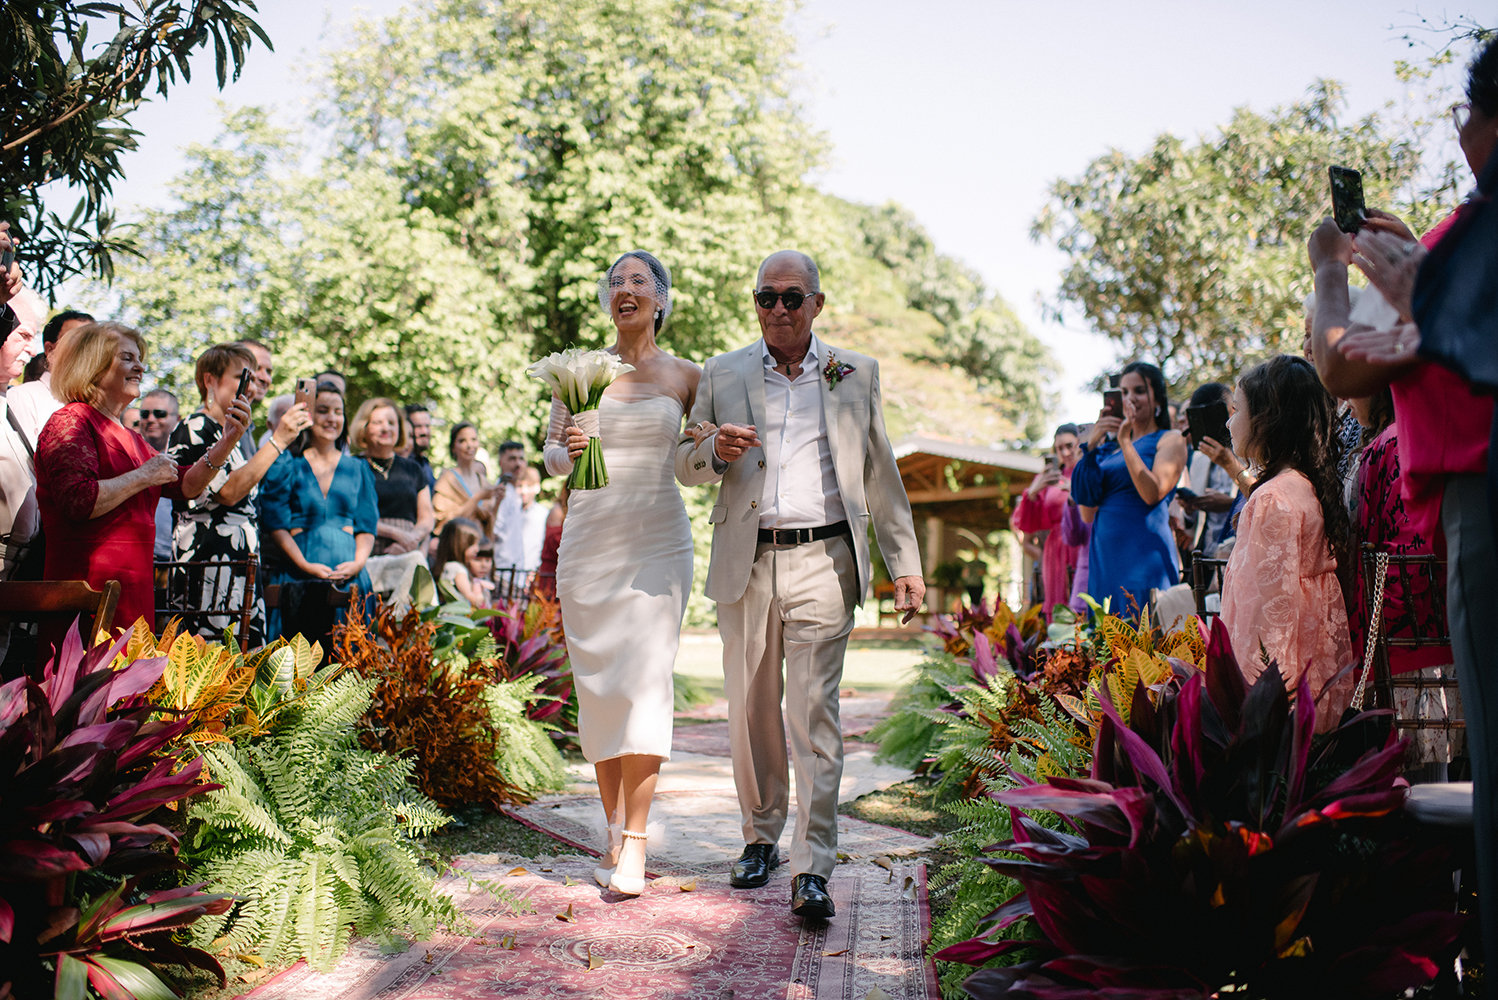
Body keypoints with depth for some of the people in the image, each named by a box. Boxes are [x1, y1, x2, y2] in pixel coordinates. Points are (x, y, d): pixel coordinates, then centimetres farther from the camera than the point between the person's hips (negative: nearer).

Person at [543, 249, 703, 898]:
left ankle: (634, 842, -8)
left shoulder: (685, 376, 6)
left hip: (658, 543, -2)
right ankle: (615, 830, 14)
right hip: (590, 540, 2)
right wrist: (568, 449, -12)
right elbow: (552, 456, 11)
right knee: (596, 684, 2)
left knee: (644, 679, -11)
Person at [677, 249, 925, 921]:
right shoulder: (722, 375, 12)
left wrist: (905, 563, 6)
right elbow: (685, 466, 14)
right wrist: (715, 450, -10)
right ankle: (760, 835, 27)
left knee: (814, 712, -8)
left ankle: (811, 871, -7)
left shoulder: (855, 375, 10)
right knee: (751, 710, 8)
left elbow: (881, 475, 12)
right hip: (746, 564, 2)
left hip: (823, 562, -2)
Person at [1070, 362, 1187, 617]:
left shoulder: (1170, 440, 5)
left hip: (1145, 552, -5)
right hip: (1104, 555, 5)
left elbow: (1153, 493, -12)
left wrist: (1125, 441, -12)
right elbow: (1087, 514, 7)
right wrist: (1091, 446, 2)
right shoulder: (1108, 447, 17)